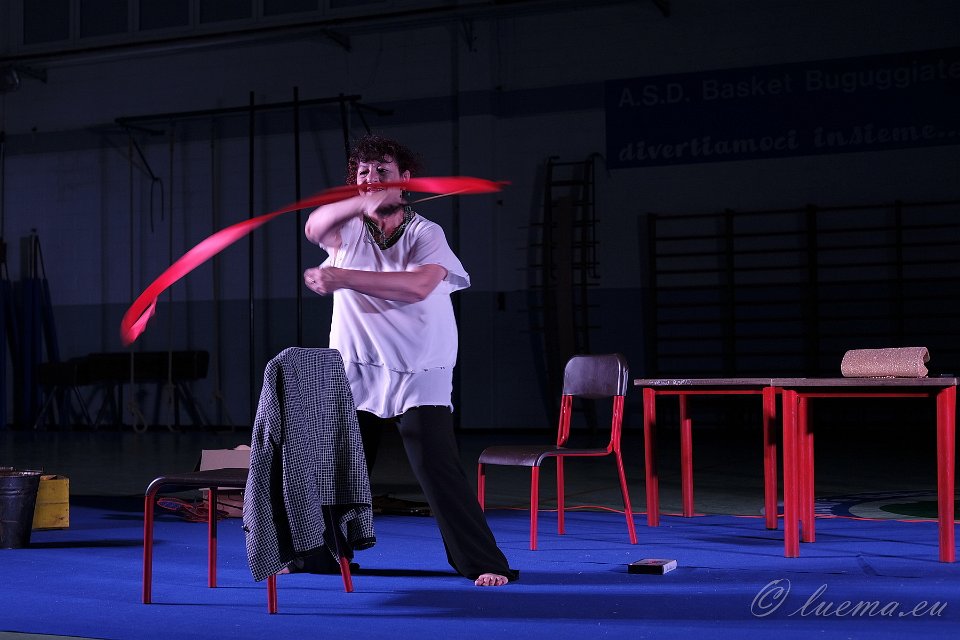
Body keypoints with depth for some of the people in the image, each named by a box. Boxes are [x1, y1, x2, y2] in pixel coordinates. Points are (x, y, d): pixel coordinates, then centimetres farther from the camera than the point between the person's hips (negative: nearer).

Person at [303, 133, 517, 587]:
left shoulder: (426, 234, -5)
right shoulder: (348, 226, 3)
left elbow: (418, 286, -25)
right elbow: (314, 227, -22)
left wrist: (343, 278, -31)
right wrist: (361, 203, -41)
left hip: (418, 374, -3)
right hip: (354, 372, 4)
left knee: (437, 467, -12)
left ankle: (485, 563, -5)